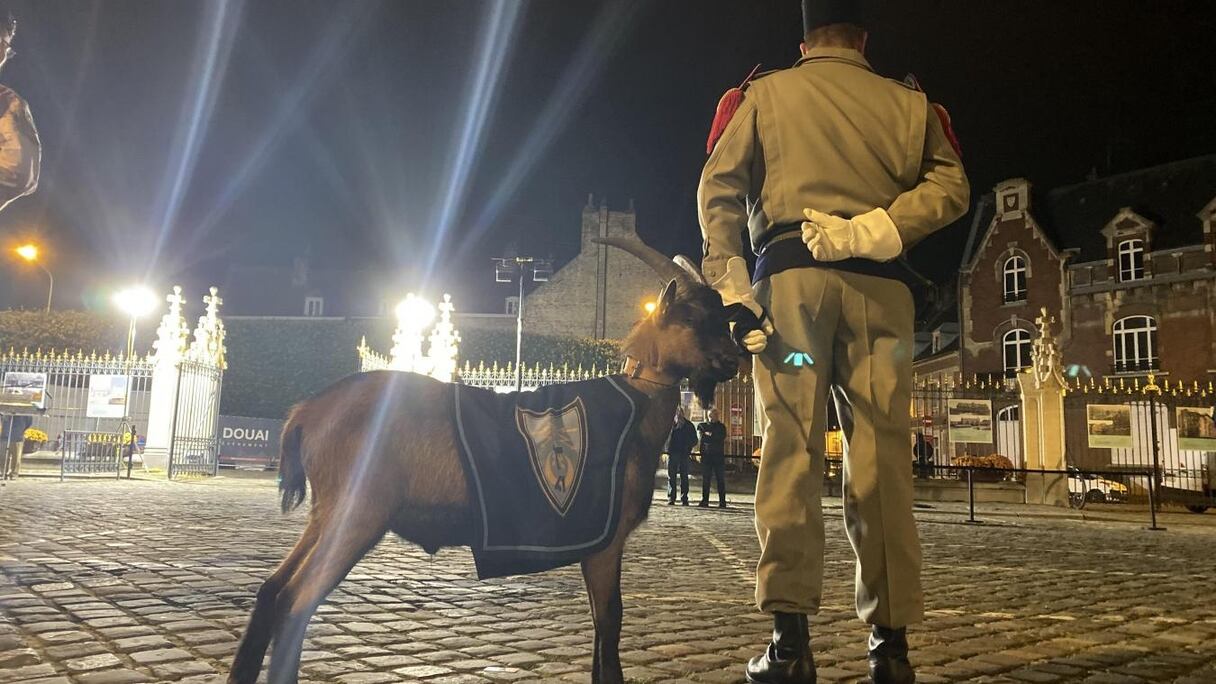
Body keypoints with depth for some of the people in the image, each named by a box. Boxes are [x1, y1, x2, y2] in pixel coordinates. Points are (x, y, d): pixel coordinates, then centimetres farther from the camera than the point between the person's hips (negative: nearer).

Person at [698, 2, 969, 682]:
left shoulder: (764, 94, 17)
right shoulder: (907, 101, 19)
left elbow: (719, 189, 4)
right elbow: (951, 186, 4)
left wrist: (730, 286, -1)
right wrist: (873, 233, -6)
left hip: (790, 275, -1)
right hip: (880, 286, 1)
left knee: (791, 447, -5)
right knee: (882, 455, 0)